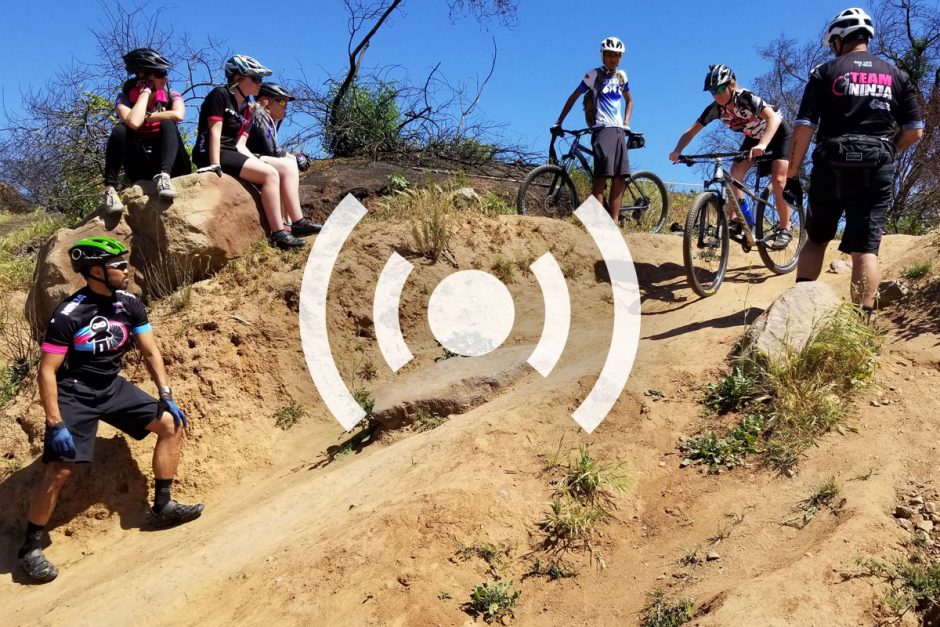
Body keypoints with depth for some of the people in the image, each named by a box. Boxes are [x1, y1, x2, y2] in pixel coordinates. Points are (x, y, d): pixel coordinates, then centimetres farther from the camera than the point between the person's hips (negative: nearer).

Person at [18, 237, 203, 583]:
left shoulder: (130, 304, -6)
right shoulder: (69, 314, -22)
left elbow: (150, 351, 2)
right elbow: (47, 371, -19)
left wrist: (165, 395, -6)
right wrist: (55, 424, -23)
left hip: (112, 386, 6)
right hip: (74, 394, -6)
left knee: (172, 423, -4)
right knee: (59, 470, -14)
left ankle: (162, 507, 7)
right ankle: (31, 547, 7)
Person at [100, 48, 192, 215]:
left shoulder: (172, 96, -1)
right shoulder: (125, 98, -4)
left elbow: (178, 115, -26)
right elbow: (134, 123, -27)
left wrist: (145, 117, -16)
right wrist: (145, 91, -15)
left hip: (172, 166, 0)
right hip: (141, 168, 0)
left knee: (167, 124, -24)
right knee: (120, 130, -24)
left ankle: (164, 176, -43)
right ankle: (110, 189, -29)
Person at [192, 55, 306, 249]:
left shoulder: (246, 109, 17)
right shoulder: (220, 94, -6)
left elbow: (240, 145, 7)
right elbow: (215, 133, -14)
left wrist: (258, 162, -8)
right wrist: (215, 165, -23)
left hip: (232, 154, 9)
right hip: (212, 154, -9)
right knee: (270, 174, -21)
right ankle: (278, 234, -22)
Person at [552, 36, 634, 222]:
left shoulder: (621, 76, 16)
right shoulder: (594, 75, 2)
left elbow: (629, 101, 29)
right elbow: (573, 97, 5)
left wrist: (626, 123, 15)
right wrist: (559, 122, 1)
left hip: (619, 130, 6)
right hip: (602, 129, -6)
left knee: (620, 177, -2)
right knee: (602, 175, -17)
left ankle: (614, 222, 0)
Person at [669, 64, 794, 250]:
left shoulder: (747, 99, -36)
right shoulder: (715, 109, -19)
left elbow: (774, 118, -49)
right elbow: (691, 132, -16)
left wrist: (762, 145, -66)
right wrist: (677, 151, -35)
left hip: (779, 133, -6)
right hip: (754, 137, 6)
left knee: (778, 180, -18)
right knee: (734, 174, -10)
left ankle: (784, 229, -6)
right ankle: (735, 221, -1)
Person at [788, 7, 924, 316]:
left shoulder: (825, 71, 4)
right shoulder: (896, 75, 12)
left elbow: (804, 126, -5)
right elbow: (915, 131, 9)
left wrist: (793, 168, 4)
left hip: (832, 167, -1)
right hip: (878, 171, 1)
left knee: (816, 239, 13)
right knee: (865, 248, -1)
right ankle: (863, 320, -8)